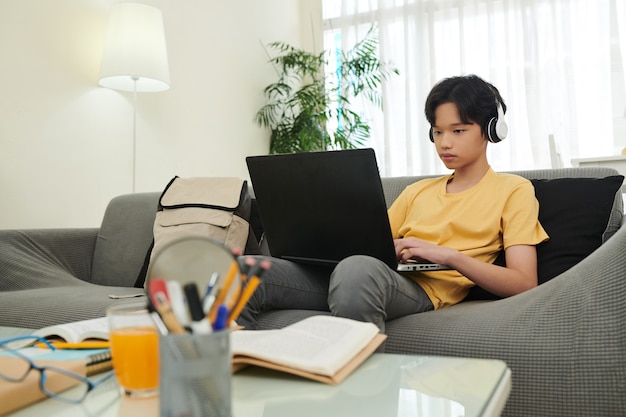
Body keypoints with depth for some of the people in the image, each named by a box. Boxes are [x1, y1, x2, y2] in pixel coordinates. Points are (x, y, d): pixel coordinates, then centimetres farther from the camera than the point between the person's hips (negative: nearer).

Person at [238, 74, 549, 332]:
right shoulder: (417, 191, 30)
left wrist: (449, 256, -12)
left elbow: (524, 284, 1)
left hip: (421, 288, -5)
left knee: (357, 268, -42)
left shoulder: (514, 190, 13)